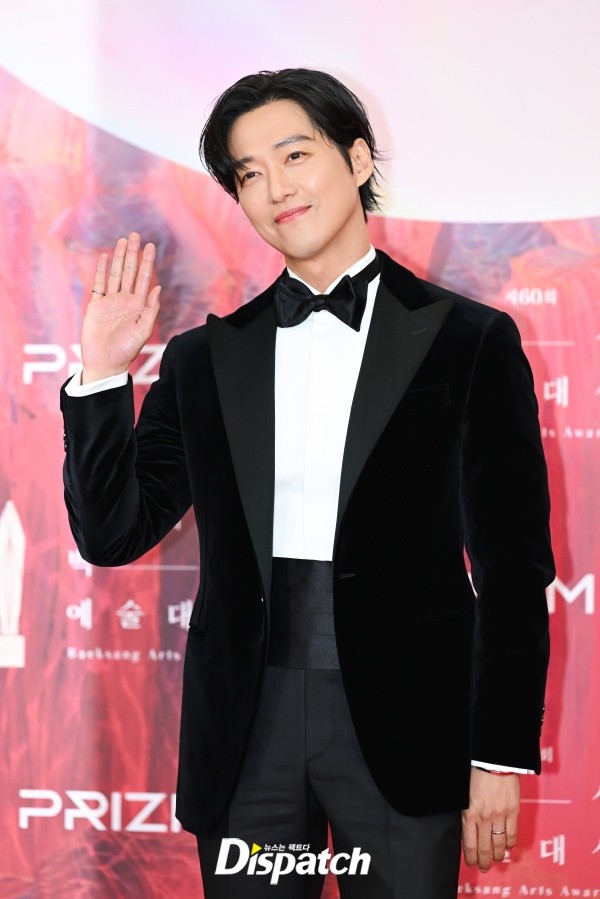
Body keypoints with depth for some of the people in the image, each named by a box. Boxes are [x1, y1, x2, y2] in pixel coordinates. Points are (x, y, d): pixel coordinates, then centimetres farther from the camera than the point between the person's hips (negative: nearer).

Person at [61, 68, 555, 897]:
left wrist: (502, 756, -3)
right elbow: (114, 534, 8)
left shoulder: (468, 340, 1)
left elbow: (514, 564, 0)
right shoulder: (204, 359, 9)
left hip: (401, 727, -2)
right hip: (245, 732, 3)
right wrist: (102, 375, -2)